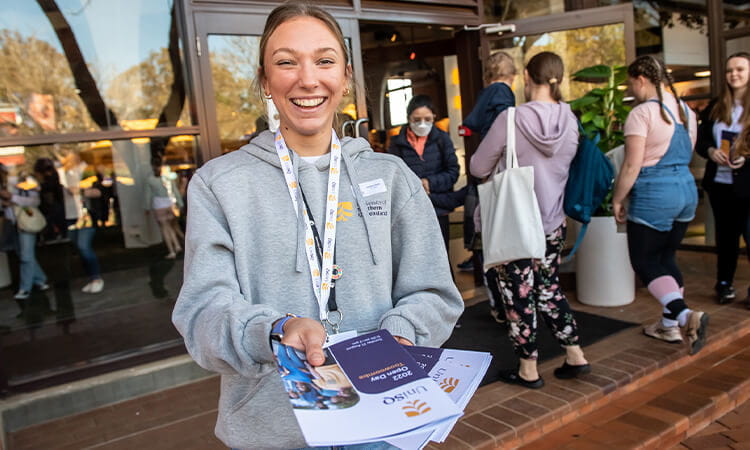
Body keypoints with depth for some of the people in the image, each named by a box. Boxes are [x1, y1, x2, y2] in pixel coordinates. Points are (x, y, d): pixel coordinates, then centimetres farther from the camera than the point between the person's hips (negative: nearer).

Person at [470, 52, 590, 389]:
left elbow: (478, 168, -11)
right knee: (549, 290, 21)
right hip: (553, 223, 6)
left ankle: (528, 370, 19)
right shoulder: (569, 120, -1)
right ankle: (575, 355, 26)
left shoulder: (512, 119, -17)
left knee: (518, 296, 7)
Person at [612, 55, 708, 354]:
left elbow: (632, 166, -18)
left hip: (653, 195, -8)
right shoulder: (686, 110, 11)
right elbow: (686, 155, 19)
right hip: (687, 189, 8)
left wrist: (617, 200, -8)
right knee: (666, 256, 18)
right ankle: (670, 324, 25)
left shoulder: (642, 113, -14)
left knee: (644, 261, 3)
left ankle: (686, 315, -16)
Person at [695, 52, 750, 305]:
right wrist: (711, 151, -10)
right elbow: (700, 140, 10)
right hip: (720, 183, 4)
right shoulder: (715, 108, 10)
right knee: (726, 235, 15)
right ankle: (724, 283, 27)